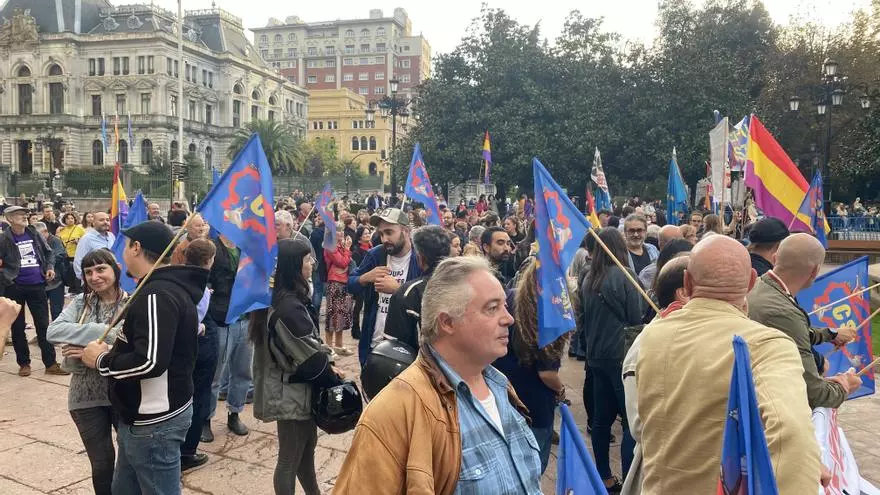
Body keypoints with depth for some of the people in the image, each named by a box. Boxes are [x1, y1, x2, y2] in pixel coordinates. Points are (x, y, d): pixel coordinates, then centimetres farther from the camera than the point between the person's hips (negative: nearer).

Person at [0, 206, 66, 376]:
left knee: (43, 325, 4)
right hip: (14, 288, -2)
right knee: (18, 327, 8)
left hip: (37, 286, 2)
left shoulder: (35, 234, 4)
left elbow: (49, 252, 16)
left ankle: (50, 364, 9)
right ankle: (24, 363, 21)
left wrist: (50, 267, 2)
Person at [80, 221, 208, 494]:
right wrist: (112, 352, 4)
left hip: (154, 421, -10)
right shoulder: (168, 288, 11)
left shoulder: (156, 295, -21)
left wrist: (101, 361, -13)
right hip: (143, 415, 10)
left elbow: (149, 361, -29)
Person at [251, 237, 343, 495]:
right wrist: (333, 377, -7)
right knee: (289, 459, 7)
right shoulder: (289, 307, -26)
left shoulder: (283, 299, 4)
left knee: (307, 446, 24)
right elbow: (310, 357, -22)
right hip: (292, 393, -10)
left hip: (298, 388, 10)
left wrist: (328, 367, 3)